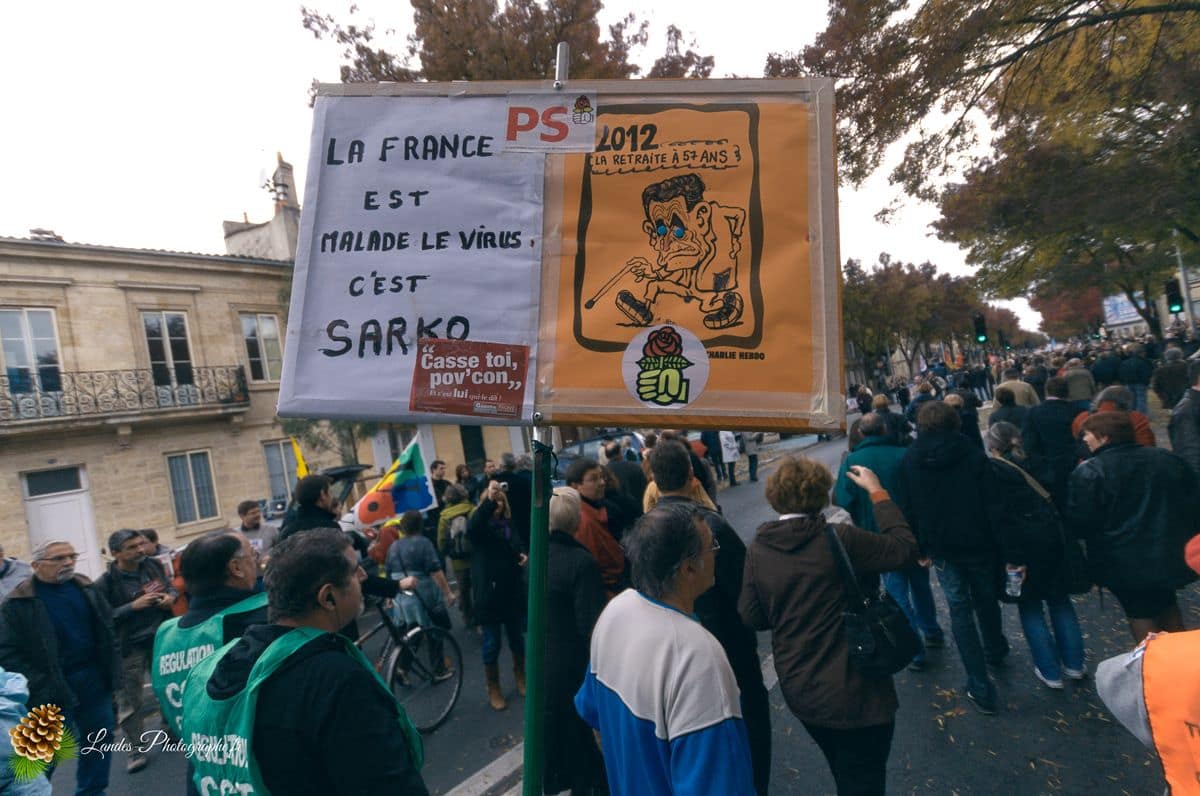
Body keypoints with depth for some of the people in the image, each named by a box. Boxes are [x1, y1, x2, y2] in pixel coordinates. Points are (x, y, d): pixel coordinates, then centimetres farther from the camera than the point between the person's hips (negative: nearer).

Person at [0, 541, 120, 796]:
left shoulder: (87, 589, 3)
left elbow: (107, 630, 11)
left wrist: (112, 668, 5)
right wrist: (36, 686, -16)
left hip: (94, 679, 5)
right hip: (51, 690, -5)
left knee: (99, 740, 15)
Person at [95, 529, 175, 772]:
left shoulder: (153, 565, -1)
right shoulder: (106, 582, -15)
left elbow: (170, 586, 13)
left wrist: (171, 597, -9)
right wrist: (134, 606, -25)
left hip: (161, 639, 5)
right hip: (130, 648, -4)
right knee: (129, 699, 0)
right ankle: (136, 751, 13)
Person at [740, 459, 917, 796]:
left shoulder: (758, 549, -8)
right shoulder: (839, 539, -21)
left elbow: (751, 617, -2)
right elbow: (905, 547, -10)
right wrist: (877, 491, -2)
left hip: (797, 689, 5)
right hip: (853, 692, -5)